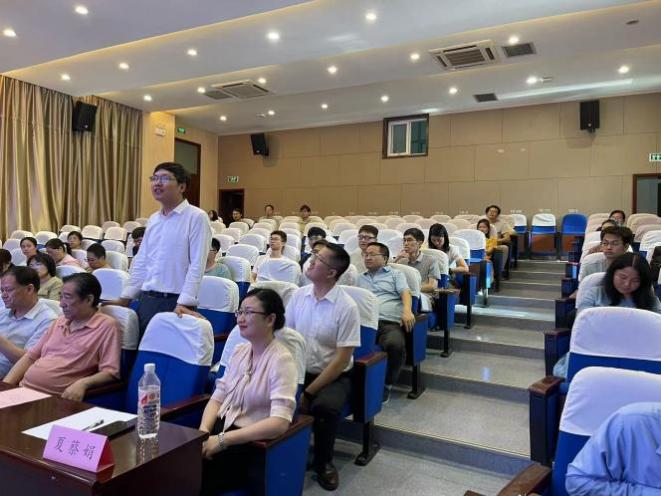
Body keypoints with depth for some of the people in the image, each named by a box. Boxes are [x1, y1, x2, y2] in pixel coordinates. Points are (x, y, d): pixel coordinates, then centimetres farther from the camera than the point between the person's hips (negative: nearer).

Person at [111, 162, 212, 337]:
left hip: (176, 302, -6)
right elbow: (140, 262, 17)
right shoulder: (153, 219, 13)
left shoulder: (196, 217, -9)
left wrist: (184, 303, -21)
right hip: (147, 300, 6)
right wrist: (125, 298, 14)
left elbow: (197, 265, -15)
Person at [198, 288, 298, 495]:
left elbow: (280, 422, -24)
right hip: (220, 429, 6)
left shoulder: (281, 360, -15)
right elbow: (217, 398, 8)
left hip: (250, 445, -6)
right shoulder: (239, 350, 8)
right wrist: (203, 431, -12)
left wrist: (222, 440, -24)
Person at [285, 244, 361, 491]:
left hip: (333, 376, -3)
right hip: (298, 370, 4)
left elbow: (341, 359, -14)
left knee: (324, 406, -32)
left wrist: (308, 393, -17)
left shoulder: (347, 307, -14)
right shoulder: (298, 295, -1)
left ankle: (323, 462, -1)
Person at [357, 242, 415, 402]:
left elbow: (405, 293, 7)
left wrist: (407, 310, -15)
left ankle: (386, 384, -11)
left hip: (390, 323, -2)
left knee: (395, 345, -37)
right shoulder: (360, 278, 33)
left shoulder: (396, 274, 23)